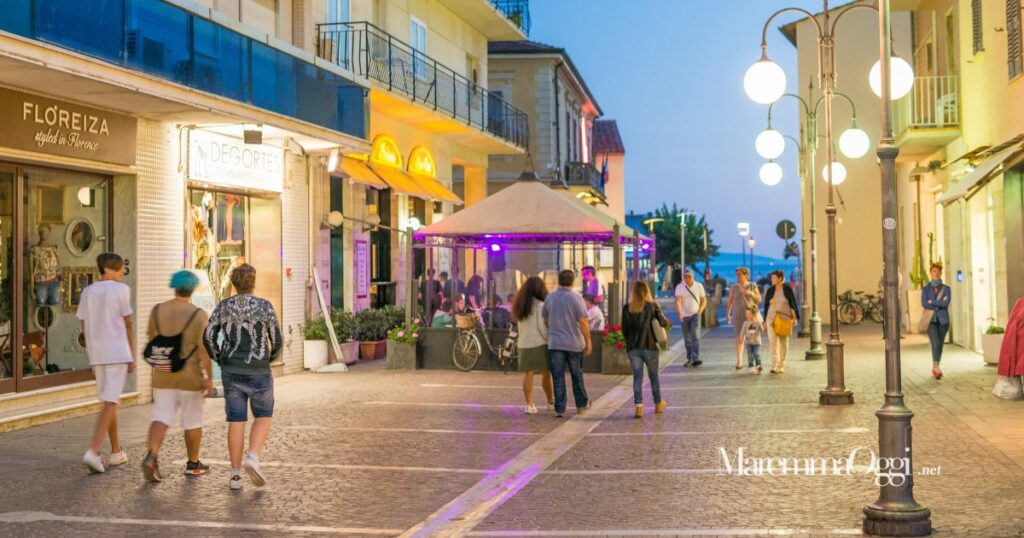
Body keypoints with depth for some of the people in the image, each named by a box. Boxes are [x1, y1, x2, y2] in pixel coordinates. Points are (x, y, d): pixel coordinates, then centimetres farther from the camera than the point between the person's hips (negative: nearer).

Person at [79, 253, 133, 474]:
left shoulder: (88, 292, 11)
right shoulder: (121, 289, -5)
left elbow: (85, 327, 12)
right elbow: (127, 324, -5)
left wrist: (93, 356, 19)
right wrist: (132, 356, 0)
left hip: (96, 353, 6)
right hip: (118, 352, -6)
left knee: (110, 402, 16)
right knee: (110, 403, -7)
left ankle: (116, 452, 22)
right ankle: (93, 451, -19)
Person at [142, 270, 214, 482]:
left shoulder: (157, 311, 1)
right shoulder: (198, 315, -13)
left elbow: (152, 342, 10)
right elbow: (204, 349, -16)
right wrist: (209, 378, -9)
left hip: (163, 375, 3)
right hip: (190, 377, -3)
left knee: (161, 418, 3)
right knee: (193, 420, 10)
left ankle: (151, 456, -20)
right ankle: (193, 464, 21)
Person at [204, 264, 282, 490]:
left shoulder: (223, 307, 1)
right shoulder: (265, 306, -6)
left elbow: (208, 337, 0)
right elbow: (277, 340, -4)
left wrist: (221, 361, 14)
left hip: (231, 371, 3)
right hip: (258, 371, -3)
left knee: (236, 421, 8)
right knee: (263, 416, 13)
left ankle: (235, 475, 8)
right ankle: (253, 457, -9)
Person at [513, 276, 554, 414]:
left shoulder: (521, 306, 10)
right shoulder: (540, 305, -10)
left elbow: (521, 327, 13)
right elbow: (542, 328, -13)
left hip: (524, 345, 5)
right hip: (539, 344, -5)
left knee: (528, 374, 4)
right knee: (546, 373, 8)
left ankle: (529, 404, -1)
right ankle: (551, 401, 20)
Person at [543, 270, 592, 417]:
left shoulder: (549, 298, 2)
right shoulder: (576, 298, -9)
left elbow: (546, 320, 12)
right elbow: (584, 322, -14)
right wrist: (588, 342, -8)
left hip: (554, 343, 2)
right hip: (574, 343, -2)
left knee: (558, 377, 3)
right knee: (577, 375, 14)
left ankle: (559, 409, 0)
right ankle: (581, 404, 27)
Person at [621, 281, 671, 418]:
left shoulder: (627, 308, -2)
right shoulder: (652, 305, -5)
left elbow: (624, 329, -1)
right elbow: (662, 321, -6)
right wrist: (669, 323, 16)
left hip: (633, 348, 1)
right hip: (650, 346, 0)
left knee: (637, 377, 5)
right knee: (653, 376, 15)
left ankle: (639, 406, -6)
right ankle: (658, 404, 30)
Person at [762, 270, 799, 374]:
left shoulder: (788, 289, -4)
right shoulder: (770, 290, 4)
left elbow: (793, 304, -1)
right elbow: (766, 306, 9)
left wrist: (795, 318, -7)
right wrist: (765, 321, 9)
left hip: (785, 318, -1)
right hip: (772, 318, 2)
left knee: (783, 341, 6)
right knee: (772, 341, -12)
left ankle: (781, 365, 18)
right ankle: (775, 366, -17)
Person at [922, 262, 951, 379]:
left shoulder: (946, 288, 8)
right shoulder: (926, 289, 7)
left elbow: (946, 303, -9)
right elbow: (924, 304, -7)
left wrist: (932, 302, -8)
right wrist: (938, 305, -10)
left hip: (943, 320, 2)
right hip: (931, 320, -2)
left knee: (940, 344, 6)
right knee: (935, 342, -19)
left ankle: (935, 369, 17)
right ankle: (936, 367, -26)